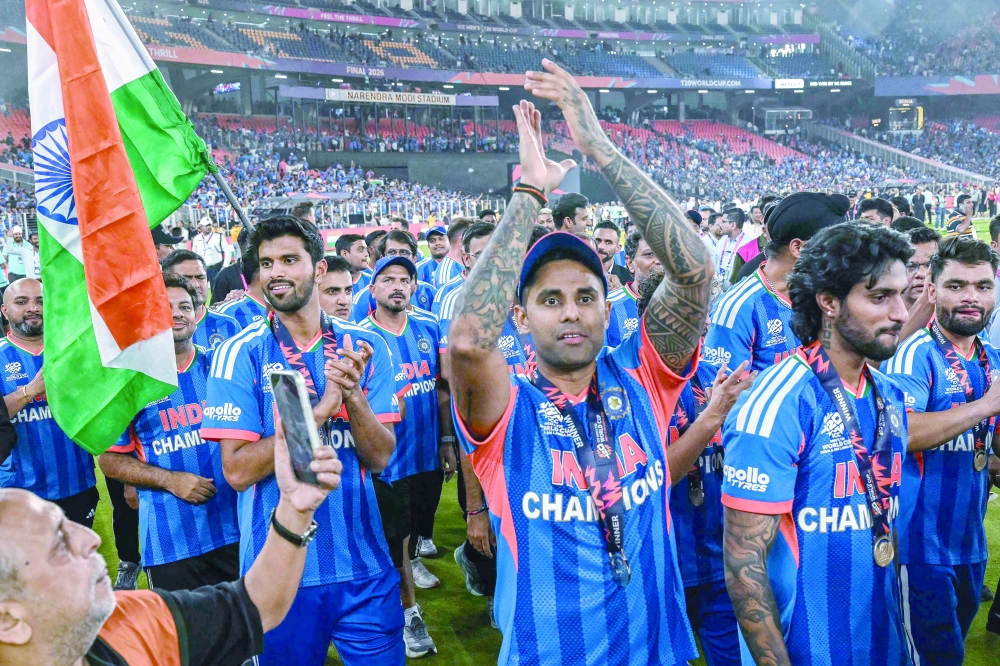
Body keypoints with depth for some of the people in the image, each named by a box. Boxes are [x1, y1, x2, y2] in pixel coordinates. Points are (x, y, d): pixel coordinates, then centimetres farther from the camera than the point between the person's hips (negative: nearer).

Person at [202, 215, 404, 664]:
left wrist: (354, 396, -23)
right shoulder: (240, 353, -8)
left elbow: (379, 458, -5)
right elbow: (237, 470, -14)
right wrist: (320, 410, -22)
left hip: (364, 565, 2)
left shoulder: (364, 347, -2)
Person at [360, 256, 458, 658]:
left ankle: (409, 563, 49)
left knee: (419, 522, 22)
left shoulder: (429, 328, 1)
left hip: (429, 454, 4)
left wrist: (447, 440, 8)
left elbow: (441, 388, 9)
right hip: (388, 456, -4)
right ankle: (410, 614, 23)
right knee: (396, 537, 7)